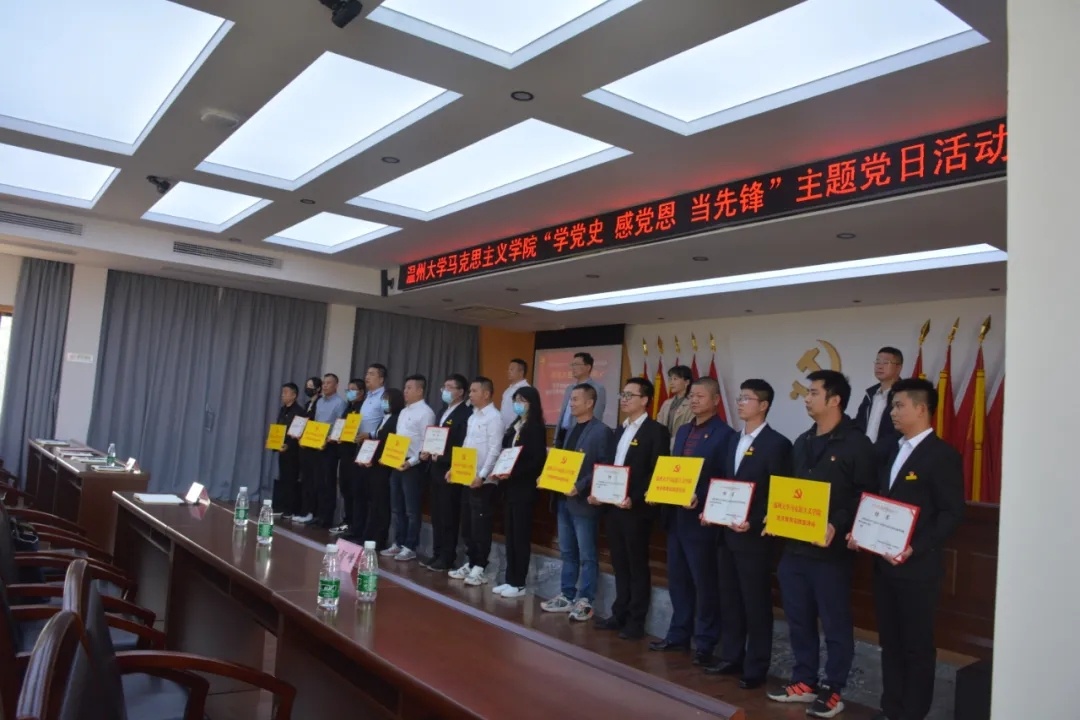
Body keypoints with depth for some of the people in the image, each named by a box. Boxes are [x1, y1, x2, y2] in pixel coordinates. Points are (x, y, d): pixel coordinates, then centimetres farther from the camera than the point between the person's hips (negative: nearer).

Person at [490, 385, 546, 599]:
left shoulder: (536, 428, -9)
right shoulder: (514, 426, 15)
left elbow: (537, 460, -16)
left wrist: (513, 473, -21)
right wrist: (499, 472, 0)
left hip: (524, 488, -8)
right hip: (509, 487, 8)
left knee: (521, 535, -1)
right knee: (510, 534, 11)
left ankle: (519, 583, 6)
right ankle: (510, 580, 18)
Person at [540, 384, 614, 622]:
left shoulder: (602, 431, -10)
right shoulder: (571, 430, 15)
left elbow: (604, 468, -15)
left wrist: (580, 487, -21)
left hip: (583, 501, -8)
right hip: (564, 499, 8)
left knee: (586, 556, 2)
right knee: (567, 553, 14)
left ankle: (585, 602, 9)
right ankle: (567, 596, 23)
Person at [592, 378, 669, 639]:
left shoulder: (656, 431, -9)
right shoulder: (620, 430, 16)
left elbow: (657, 473, -15)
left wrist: (634, 500, -22)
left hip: (636, 509, -7)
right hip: (613, 505, 7)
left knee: (637, 566, 4)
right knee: (620, 564, 15)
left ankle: (636, 622, 13)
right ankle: (619, 614, 25)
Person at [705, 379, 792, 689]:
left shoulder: (777, 444, -11)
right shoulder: (733, 440, 13)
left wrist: (752, 524, -20)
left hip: (754, 537, -7)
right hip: (727, 533, 7)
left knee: (756, 603, 4)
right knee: (729, 600, 14)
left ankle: (756, 668, 15)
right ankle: (731, 658, 27)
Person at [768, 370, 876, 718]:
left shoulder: (857, 444, -8)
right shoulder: (802, 442, 14)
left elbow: (866, 497, -13)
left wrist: (837, 525, -23)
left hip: (830, 549, -7)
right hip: (793, 545, 7)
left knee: (835, 623, 6)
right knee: (799, 619, 15)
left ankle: (832, 690, 19)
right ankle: (804, 681, 28)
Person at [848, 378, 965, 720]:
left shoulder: (943, 455, -11)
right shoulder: (893, 451, 13)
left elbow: (952, 513, -16)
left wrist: (915, 549, -22)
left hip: (917, 566, -8)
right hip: (884, 562, 8)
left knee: (917, 643, 6)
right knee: (890, 640, 15)